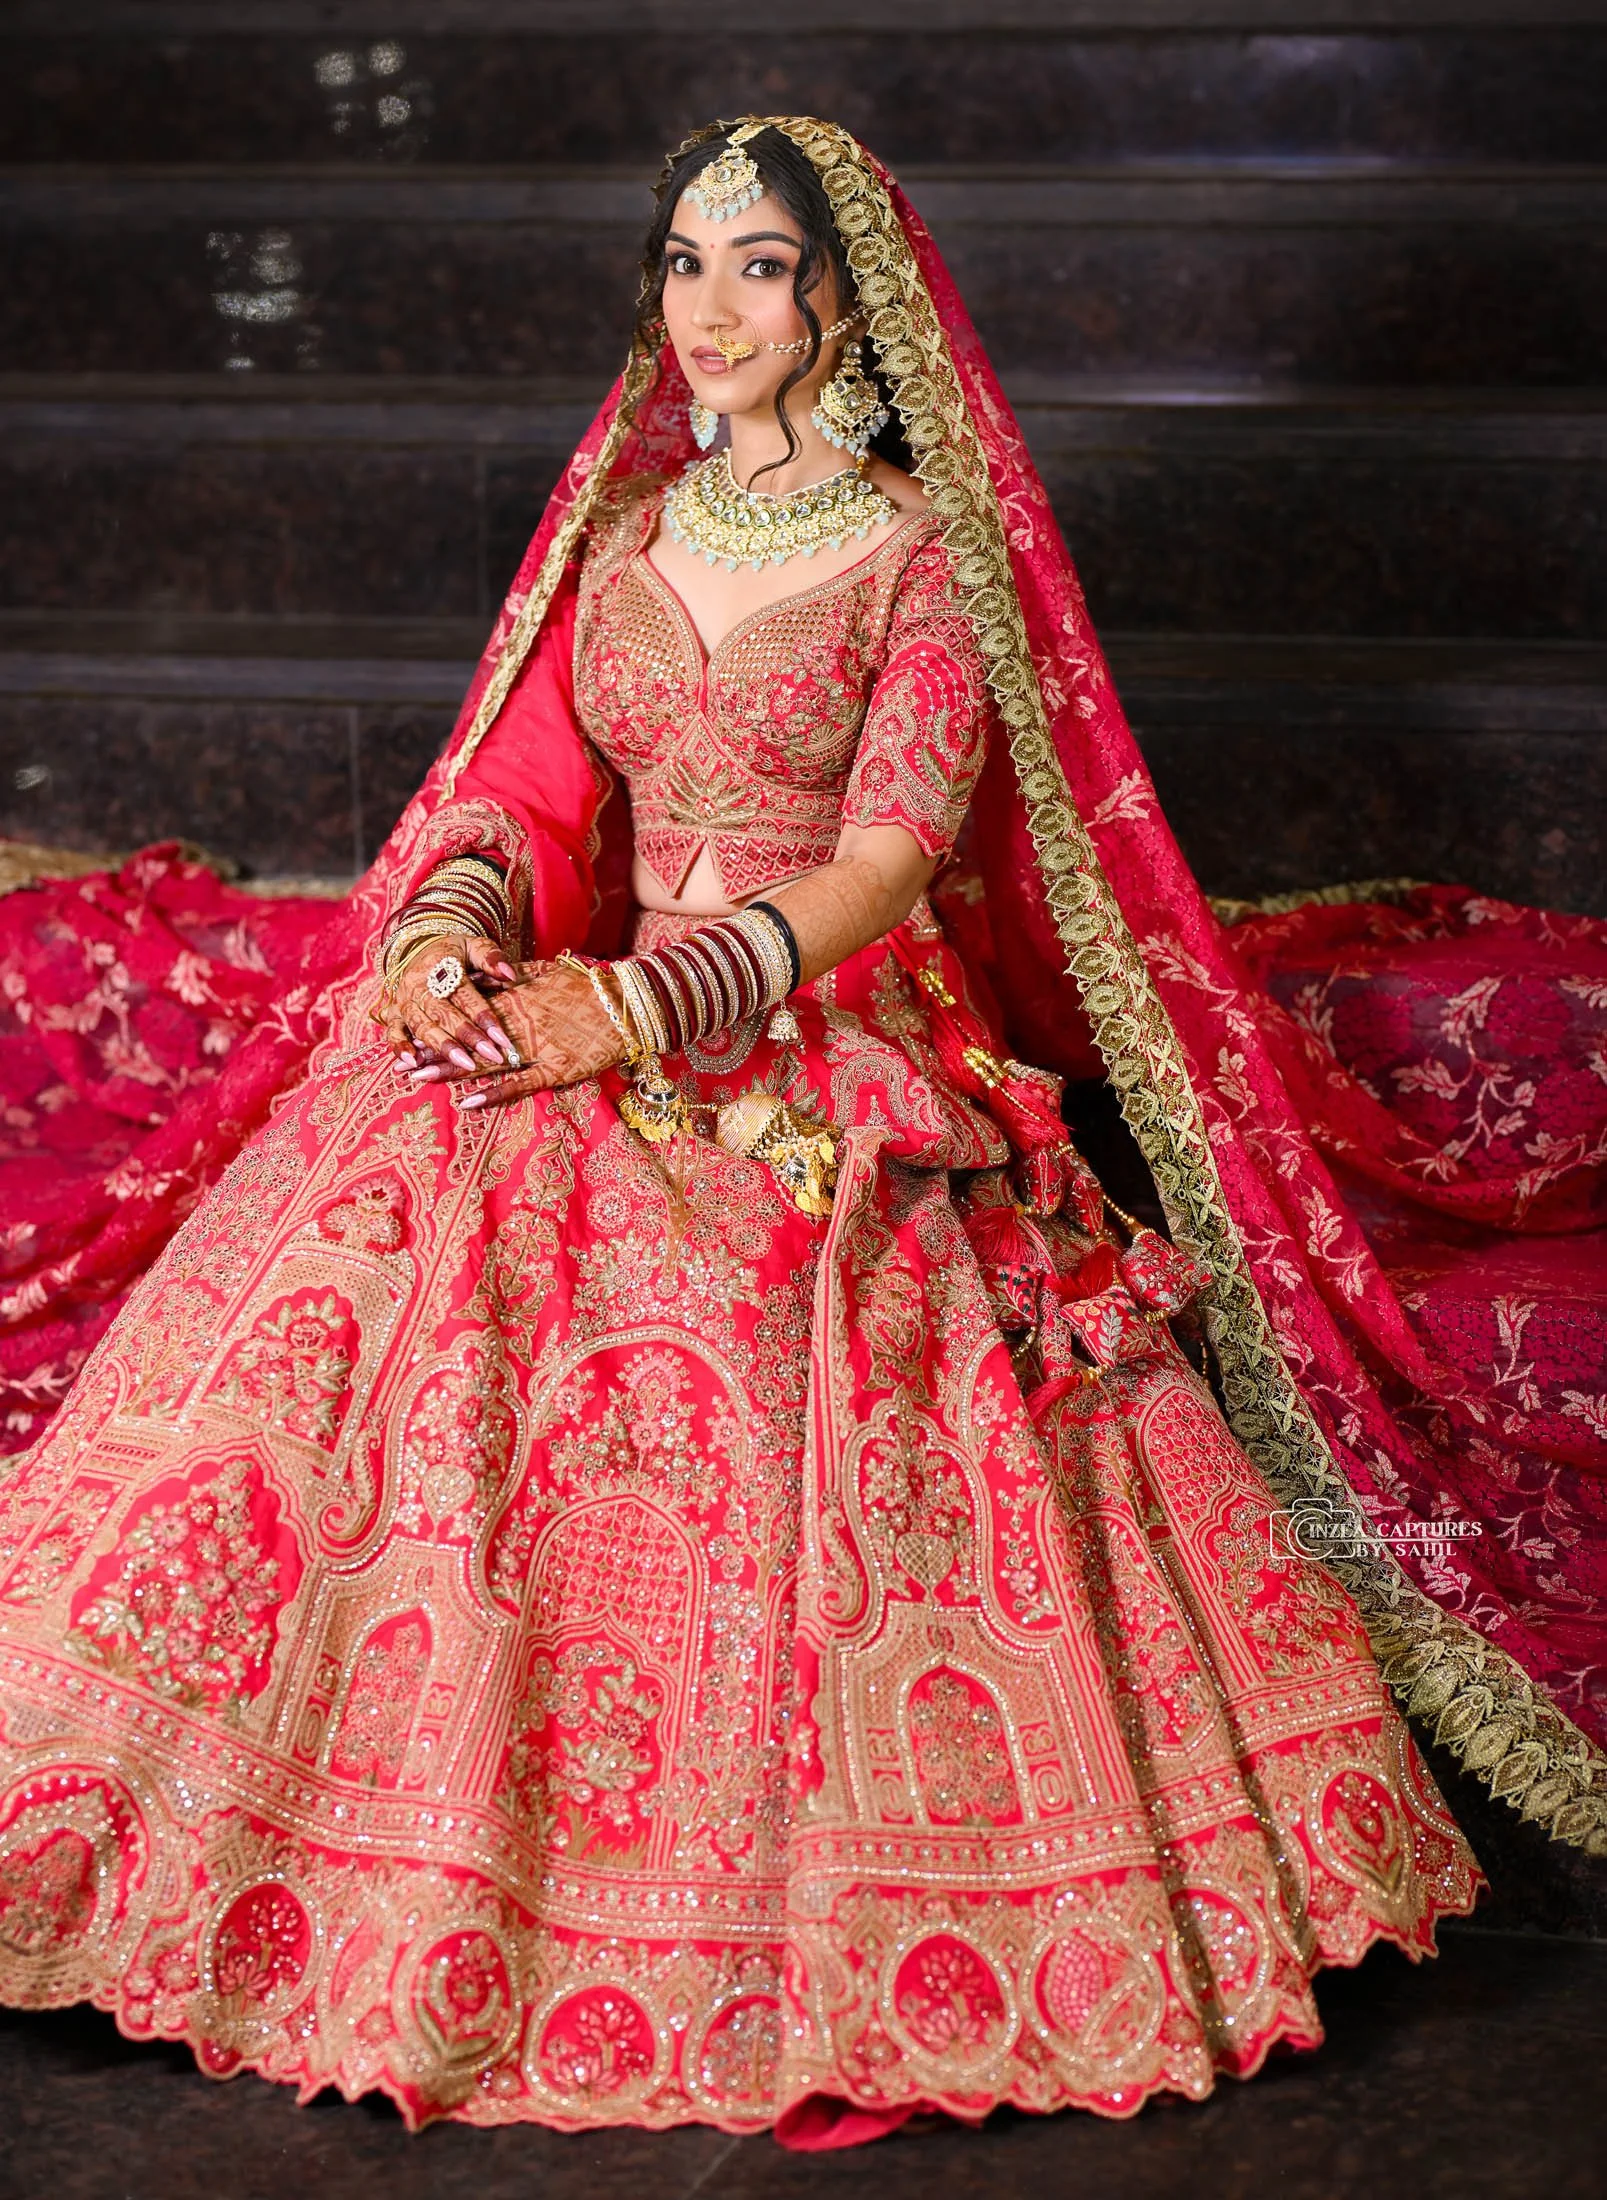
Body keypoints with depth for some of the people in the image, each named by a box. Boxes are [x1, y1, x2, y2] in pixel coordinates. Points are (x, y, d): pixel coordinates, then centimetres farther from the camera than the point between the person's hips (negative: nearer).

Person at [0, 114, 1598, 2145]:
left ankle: (853, 1956, -9)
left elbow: (886, 866, -11)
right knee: (370, 1240, -20)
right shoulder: (623, 531, 15)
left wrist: (640, 1000, -23)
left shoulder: (927, 551, -1)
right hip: (599, 1029, 5)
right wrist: (449, 927, -12)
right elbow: (525, 789, 11)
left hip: (842, 1064, -4)